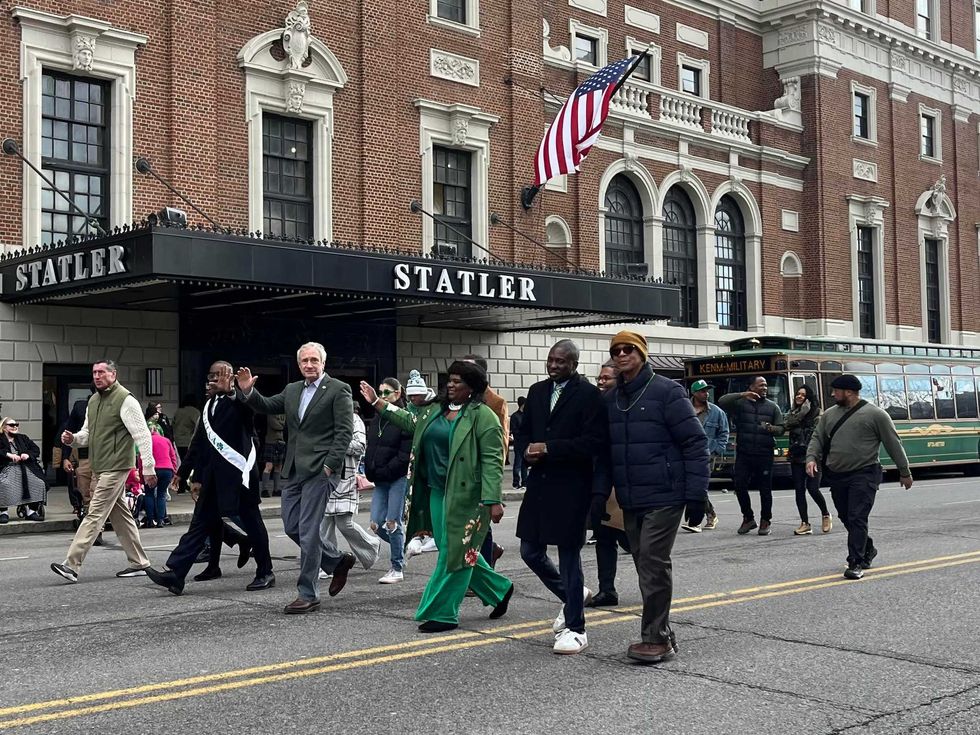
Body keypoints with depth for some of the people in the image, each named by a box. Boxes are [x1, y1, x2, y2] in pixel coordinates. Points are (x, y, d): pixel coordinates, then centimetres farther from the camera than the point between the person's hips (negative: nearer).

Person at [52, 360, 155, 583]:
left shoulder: (125, 400, -11)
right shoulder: (93, 401, 15)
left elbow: (142, 435, -14)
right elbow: (88, 433, 24)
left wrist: (149, 468, -17)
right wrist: (73, 439, 1)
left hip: (116, 467, -9)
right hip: (99, 468, 9)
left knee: (95, 514, -11)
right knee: (120, 514, 12)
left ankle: (72, 565, -13)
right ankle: (139, 563, 19)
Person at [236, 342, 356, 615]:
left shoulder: (338, 390, -5)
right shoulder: (292, 390, 16)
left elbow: (344, 431, -10)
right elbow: (266, 406, 17)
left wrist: (329, 466, -15)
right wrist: (248, 391, -1)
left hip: (320, 470, -7)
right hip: (294, 470, 7)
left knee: (307, 531, -7)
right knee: (292, 527, 10)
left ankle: (308, 595, 2)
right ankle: (337, 560, 28)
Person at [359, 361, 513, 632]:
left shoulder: (483, 416, -11)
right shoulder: (436, 409, 12)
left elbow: (492, 461, -15)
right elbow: (412, 422, 28)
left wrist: (493, 501, -21)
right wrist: (377, 402, 27)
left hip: (465, 496, -8)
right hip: (437, 492, 8)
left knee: (455, 552, -2)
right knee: (458, 550, 14)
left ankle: (442, 613, 7)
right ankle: (499, 589, 32)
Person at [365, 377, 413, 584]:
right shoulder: (376, 418, 13)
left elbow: (405, 454, -14)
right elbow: (370, 448, 17)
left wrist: (383, 472, -14)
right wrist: (370, 472, 4)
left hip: (399, 478, -7)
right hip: (380, 480, 7)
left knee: (393, 522, -6)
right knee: (376, 524, 2)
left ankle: (397, 569, 6)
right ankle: (401, 545, 28)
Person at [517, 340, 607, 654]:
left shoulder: (589, 395, -8)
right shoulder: (537, 391, 12)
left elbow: (595, 440, -16)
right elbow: (524, 431, 20)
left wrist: (549, 448, -18)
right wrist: (529, 449, -3)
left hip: (571, 487, -7)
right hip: (539, 483, 7)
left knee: (569, 555, -1)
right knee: (531, 551, 11)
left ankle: (575, 628, 11)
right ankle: (573, 594, 35)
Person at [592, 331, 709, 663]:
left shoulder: (667, 392, -7)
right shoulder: (609, 400, 12)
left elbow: (695, 443, -10)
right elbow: (605, 453, 17)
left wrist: (696, 494, -13)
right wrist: (599, 495, 7)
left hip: (664, 498, -6)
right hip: (630, 500, 7)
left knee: (653, 564, -9)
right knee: (646, 565, 10)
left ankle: (657, 638, -1)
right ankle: (661, 634, 19)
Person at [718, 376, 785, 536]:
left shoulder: (773, 406, 9)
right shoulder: (741, 403, 3)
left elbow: (781, 428, 8)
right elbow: (722, 402, -12)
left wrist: (771, 428, -15)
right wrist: (742, 395, -22)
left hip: (764, 455, 0)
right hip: (744, 454, 0)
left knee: (765, 489, 3)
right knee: (740, 486, -1)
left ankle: (766, 521, 16)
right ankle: (748, 518, 16)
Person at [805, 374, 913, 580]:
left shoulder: (875, 414, -5)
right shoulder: (830, 414, 10)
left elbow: (893, 444, -1)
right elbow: (817, 438, 14)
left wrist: (904, 472, 3)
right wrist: (811, 458, -6)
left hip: (863, 476, -6)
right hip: (836, 476, 6)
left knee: (857, 519, -12)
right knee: (845, 517, 14)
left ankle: (856, 564, -8)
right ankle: (867, 550, 36)